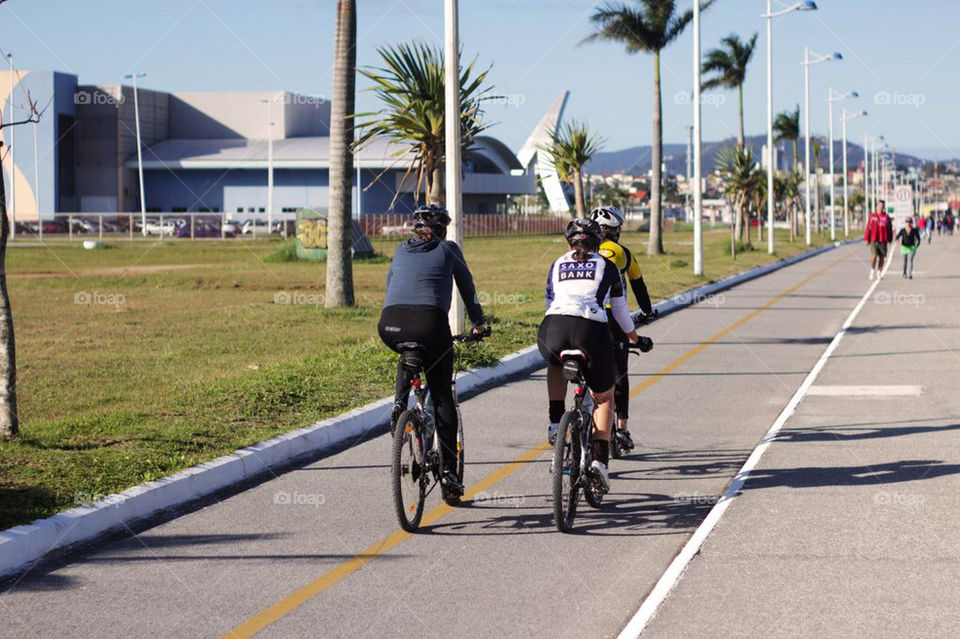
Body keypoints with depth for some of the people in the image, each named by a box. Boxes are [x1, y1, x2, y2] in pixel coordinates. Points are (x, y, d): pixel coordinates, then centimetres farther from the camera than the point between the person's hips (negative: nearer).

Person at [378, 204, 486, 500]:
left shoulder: (401, 250, 26)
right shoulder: (448, 249, 18)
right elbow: (467, 287, 25)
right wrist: (478, 323, 39)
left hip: (390, 324, 3)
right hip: (430, 323, -3)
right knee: (442, 397, 10)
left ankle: (400, 403, 15)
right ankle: (448, 473, 4)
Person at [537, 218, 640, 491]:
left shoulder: (557, 265, 27)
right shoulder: (607, 266, 24)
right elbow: (619, 308, 33)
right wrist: (631, 333, 53)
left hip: (553, 328, 1)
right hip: (592, 330, -1)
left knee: (555, 364, 40)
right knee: (604, 398, 20)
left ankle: (555, 422, 22)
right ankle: (600, 459, 5)